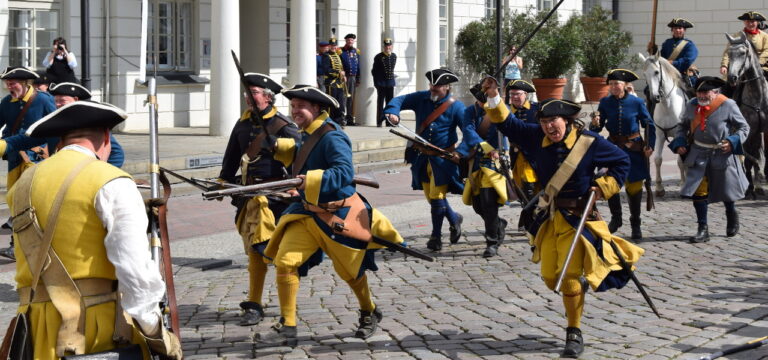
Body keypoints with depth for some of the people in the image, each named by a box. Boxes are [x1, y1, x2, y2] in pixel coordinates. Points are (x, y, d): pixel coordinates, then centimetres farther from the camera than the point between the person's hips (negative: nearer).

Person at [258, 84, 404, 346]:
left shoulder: (331, 137, -22)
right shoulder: (309, 135, 5)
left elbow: (344, 173, -32)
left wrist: (310, 179, -40)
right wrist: (278, 146, 10)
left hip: (339, 215, -7)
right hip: (309, 213, 7)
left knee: (350, 272, 13)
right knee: (284, 262, -8)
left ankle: (370, 313, 42)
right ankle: (287, 329, -2)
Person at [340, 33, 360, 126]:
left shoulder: (356, 51, 14)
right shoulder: (341, 51, -3)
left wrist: (358, 80, 14)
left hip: (353, 77, 6)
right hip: (344, 77, -5)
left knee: (351, 98, 8)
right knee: (344, 97, -9)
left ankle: (350, 119, 13)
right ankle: (342, 117, -8)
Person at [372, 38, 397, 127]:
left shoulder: (394, 56, 8)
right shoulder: (379, 57, -6)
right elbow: (374, 70, -2)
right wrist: (376, 82, -4)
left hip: (390, 83, 4)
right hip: (381, 83, -4)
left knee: (390, 102, 5)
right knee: (380, 102, 0)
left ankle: (389, 122, 11)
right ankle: (379, 122, 4)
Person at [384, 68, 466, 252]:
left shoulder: (456, 106, -8)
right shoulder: (421, 98, 3)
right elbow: (400, 100, 4)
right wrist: (393, 112, -20)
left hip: (443, 159, -5)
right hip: (422, 157, 5)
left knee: (436, 196, -8)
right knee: (431, 196, 12)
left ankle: (436, 236, 5)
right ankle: (454, 218, 37)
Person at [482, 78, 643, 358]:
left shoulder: (588, 142, -12)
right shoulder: (537, 137, -2)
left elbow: (621, 161, -1)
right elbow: (509, 125, 4)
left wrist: (603, 187, -10)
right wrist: (494, 99, -9)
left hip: (578, 217, -5)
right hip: (550, 217, 5)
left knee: (569, 276, -11)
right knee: (550, 278, 8)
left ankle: (574, 334, 2)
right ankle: (584, 282, 42)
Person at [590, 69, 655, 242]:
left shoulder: (636, 102, -8)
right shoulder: (605, 103, -2)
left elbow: (649, 125, 0)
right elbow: (596, 129, -2)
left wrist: (650, 145, -8)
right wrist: (595, 124, -25)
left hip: (633, 149, -2)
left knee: (634, 187, 4)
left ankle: (635, 225, 17)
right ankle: (616, 217, 20)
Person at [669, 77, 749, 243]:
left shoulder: (728, 106, -11)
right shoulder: (691, 106, 0)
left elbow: (744, 128, -4)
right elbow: (683, 126, 16)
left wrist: (732, 142, -20)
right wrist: (680, 143, 0)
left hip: (722, 155, -2)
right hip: (698, 155, 2)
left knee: (726, 191, 14)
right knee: (697, 191, -6)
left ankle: (732, 217, 44)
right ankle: (703, 230, 3)